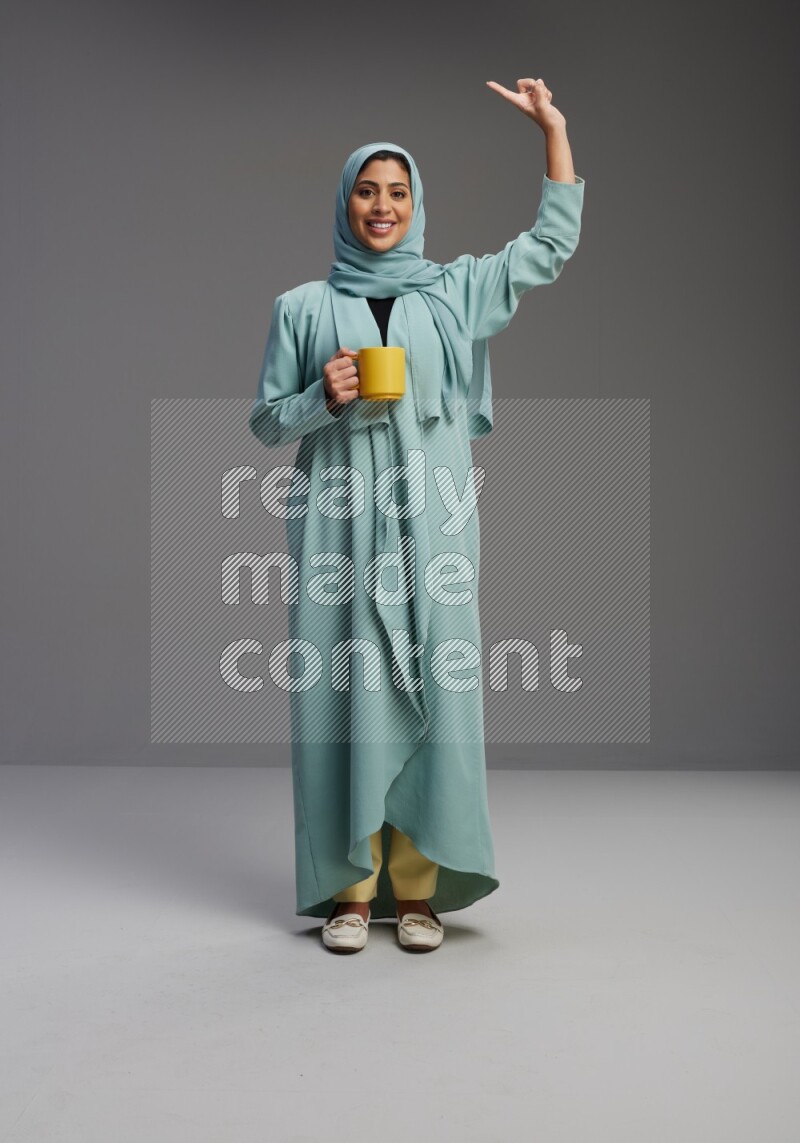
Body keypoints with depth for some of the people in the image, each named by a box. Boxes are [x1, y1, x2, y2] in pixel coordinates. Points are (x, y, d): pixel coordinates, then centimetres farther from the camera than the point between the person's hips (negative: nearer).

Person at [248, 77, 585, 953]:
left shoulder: (454, 291, 14)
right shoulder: (303, 308, 10)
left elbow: (553, 243, 17)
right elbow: (265, 422, 10)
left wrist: (553, 131, 12)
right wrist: (322, 399, -9)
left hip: (429, 525, 1)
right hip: (339, 524, -1)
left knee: (428, 691, -2)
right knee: (343, 689, -3)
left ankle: (415, 886, 8)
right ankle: (349, 887, 8)